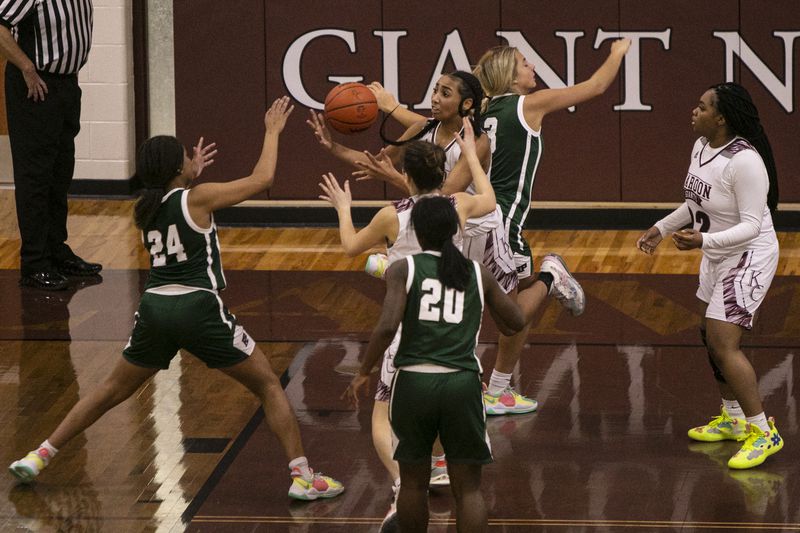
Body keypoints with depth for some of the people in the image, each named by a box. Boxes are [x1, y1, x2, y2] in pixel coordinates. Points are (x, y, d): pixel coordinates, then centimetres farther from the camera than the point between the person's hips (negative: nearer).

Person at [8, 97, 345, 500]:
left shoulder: (143, 211, 12)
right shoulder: (198, 198, -4)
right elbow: (261, 179, 1)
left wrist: (191, 175, 43)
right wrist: (273, 131, 12)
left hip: (155, 311, 5)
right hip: (199, 308, -5)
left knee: (112, 390, 22)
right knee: (269, 386, 8)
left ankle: (38, 457, 20)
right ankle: (303, 477, 0)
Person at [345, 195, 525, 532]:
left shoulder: (403, 270, -1)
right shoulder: (477, 273, 7)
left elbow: (388, 326, -14)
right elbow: (516, 323, 16)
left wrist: (364, 373, -3)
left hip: (413, 382, -1)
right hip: (462, 384, 1)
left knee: (413, 483, 17)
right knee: (468, 488, 6)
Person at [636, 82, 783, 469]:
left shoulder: (745, 161, -28)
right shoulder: (701, 147, 1)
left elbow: (751, 225, -27)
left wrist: (703, 241, -38)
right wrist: (661, 228, 17)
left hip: (748, 258, -10)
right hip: (718, 258, 10)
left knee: (723, 343, -16)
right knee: (712, 337, 18)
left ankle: (764, 432, -10)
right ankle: (733, 419, 34)